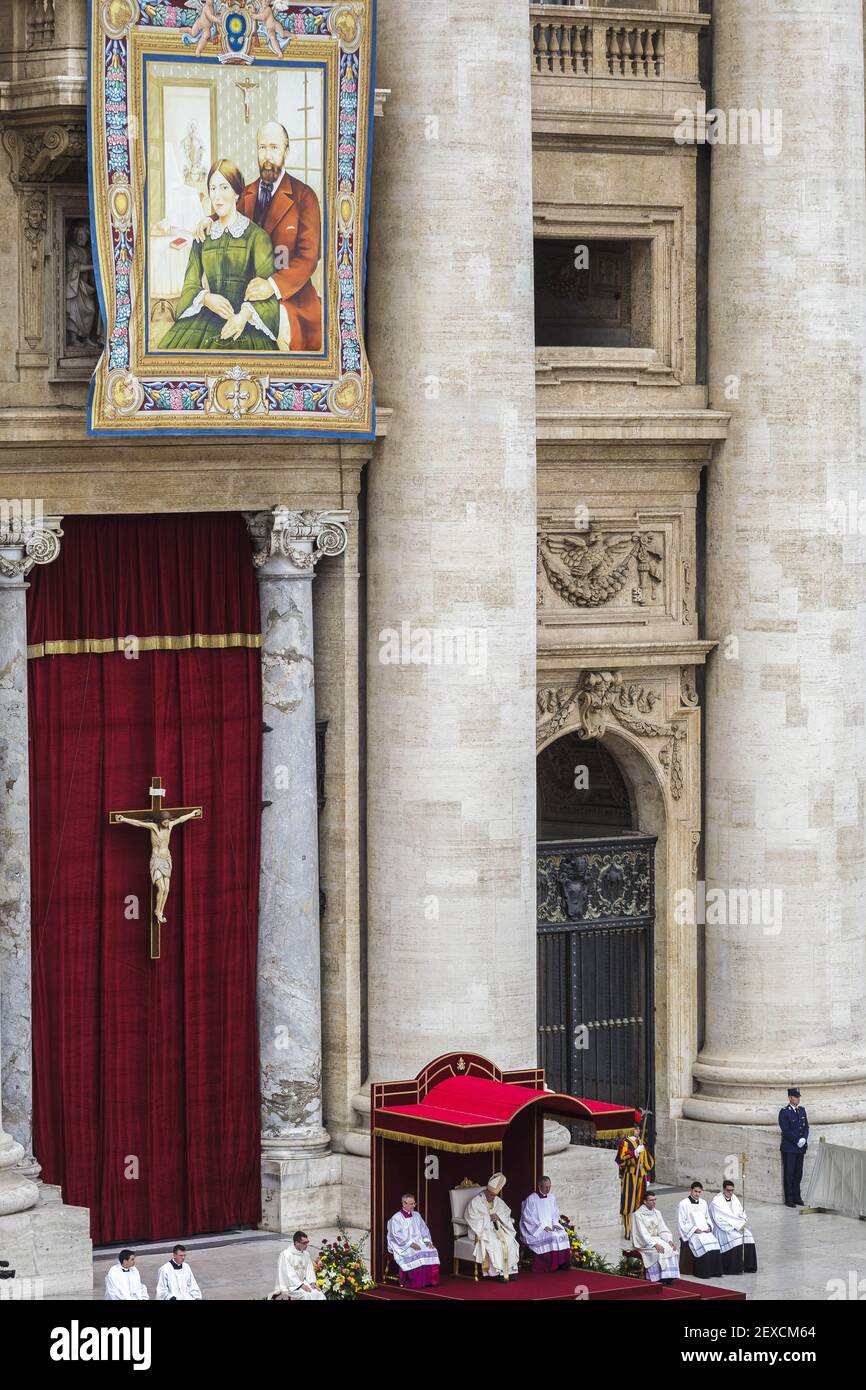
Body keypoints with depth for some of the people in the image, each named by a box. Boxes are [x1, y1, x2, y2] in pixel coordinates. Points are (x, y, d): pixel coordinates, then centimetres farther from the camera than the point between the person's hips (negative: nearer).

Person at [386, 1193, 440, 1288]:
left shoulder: (417, 1215, 16)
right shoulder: (396, 1218, -3)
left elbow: (424, 1229, 17)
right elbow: (397, 1235, -12)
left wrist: (427, 1240, -3)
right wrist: (410, 1244, -22)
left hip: (419, 1242, 5)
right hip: (403, 1245, -5)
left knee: (432, 1251, -22)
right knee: (415, 1255, -35)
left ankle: (428, 1280, -20)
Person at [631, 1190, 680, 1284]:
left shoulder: (657, 1213, 13)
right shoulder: (638, 1215, -8)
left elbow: (663, 1230, 10)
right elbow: (642, 1234, -16)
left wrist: (670, 1241, -8)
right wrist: (655, 1244, -25)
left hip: (657, 1240, 6)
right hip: (643, 1243, -6)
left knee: (671, 1249, -20)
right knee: (658, 1252, -32)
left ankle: (668, 1277, -21)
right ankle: (656, 1279, -28)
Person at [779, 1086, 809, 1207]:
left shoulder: (802, 1110, 12)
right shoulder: (784, 1112, -7)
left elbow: (806, 1127, 11)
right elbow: (786, 1130, -12)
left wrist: (804, 1139, -7)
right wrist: (797, 1141, -16)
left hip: (800, 1147, 5)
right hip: (789, 1148, -5)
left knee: (798, 1173, 8)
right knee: (789, 1173, -1)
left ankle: (796, 1196, 16)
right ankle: (789, 1199, 3)